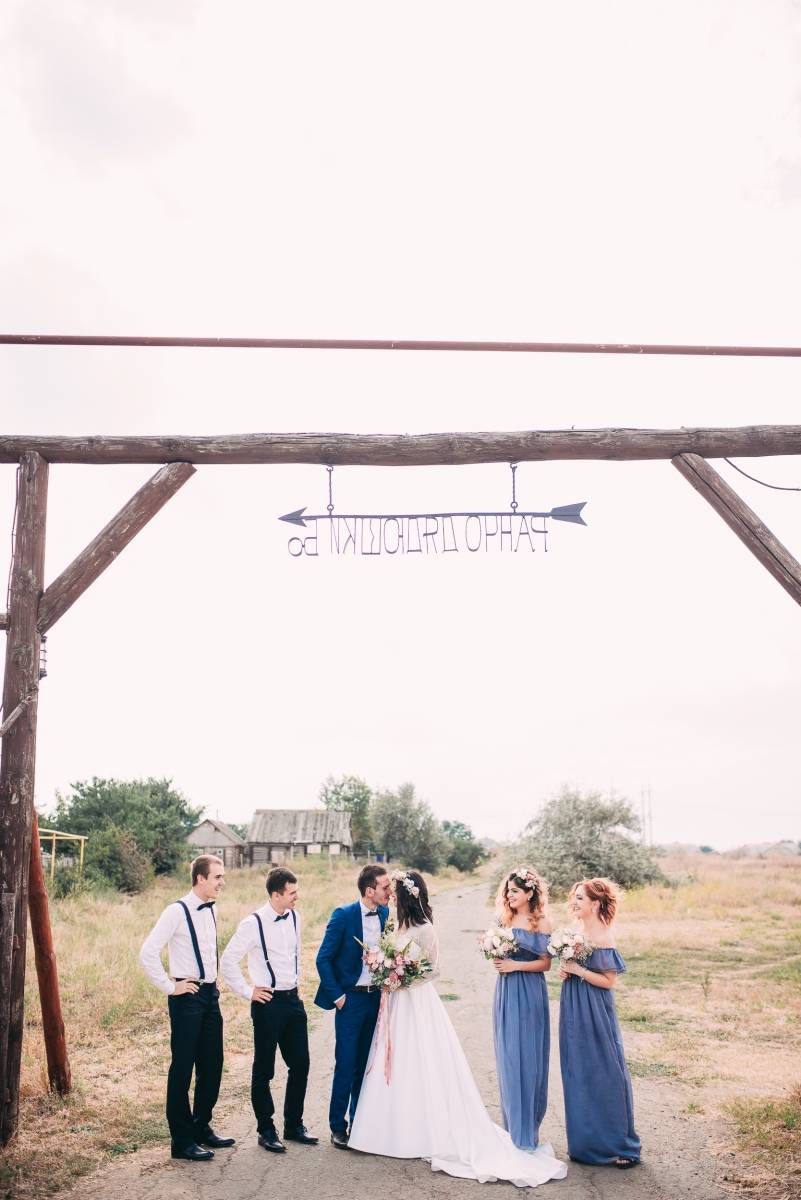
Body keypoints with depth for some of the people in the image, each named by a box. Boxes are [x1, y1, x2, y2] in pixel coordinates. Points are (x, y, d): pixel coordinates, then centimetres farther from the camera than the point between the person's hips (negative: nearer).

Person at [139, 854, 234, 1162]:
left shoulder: (210, 910, 8)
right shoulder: (177, 911, -16)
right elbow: (147, 953, -21)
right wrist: (169, 987, -15)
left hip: (210, 995, 8)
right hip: (187, 997, -8)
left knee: (212, 1065, 15)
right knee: (182, 1068, 2)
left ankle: (201, 1127, 31)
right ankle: (182, 1140, 14)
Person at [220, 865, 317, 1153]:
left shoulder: (294, 917, 3)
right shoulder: (254, 923, -17)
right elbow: (228, 960, -13)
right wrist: (247, 991, -9)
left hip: (293, 999, 6)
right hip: (268, 1003, -6)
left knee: (300, 1064, 12)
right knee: (263, 1070, 7)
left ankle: (294, 1125, 28)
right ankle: (266, 1130, 21)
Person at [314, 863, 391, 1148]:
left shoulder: (386, 914, 1)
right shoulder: (343, 916, -14)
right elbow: (323, 959, -9)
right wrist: (336, 995, -10)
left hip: (377, 998, 5)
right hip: (351, 999, -4)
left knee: (366, 1065, 13)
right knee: (345, 1066, 1)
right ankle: (338, 1127, 15)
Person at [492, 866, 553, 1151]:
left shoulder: (542, 922, -6)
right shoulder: (505, 919, 7)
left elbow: (545, 963, -7)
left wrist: (515, 965, -15)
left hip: (530, 994, -4)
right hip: (505, 994, 5)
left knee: (529, 1058, 2)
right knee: (508, 1059, 8)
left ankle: (528, 1130, 14)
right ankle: (514, 1125, 20)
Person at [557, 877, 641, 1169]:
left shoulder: (603, 936, -15)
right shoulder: (576, 931, 8)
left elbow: (608, 980, -16)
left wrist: (577, 970, -19)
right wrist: (565, 972, -2)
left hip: (595, 1011, -8)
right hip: (573, 1010, 8)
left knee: (603, 1073, 0)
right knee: (577, 1073, 13)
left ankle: (618, 1145, 13)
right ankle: (585, 1141, 25)